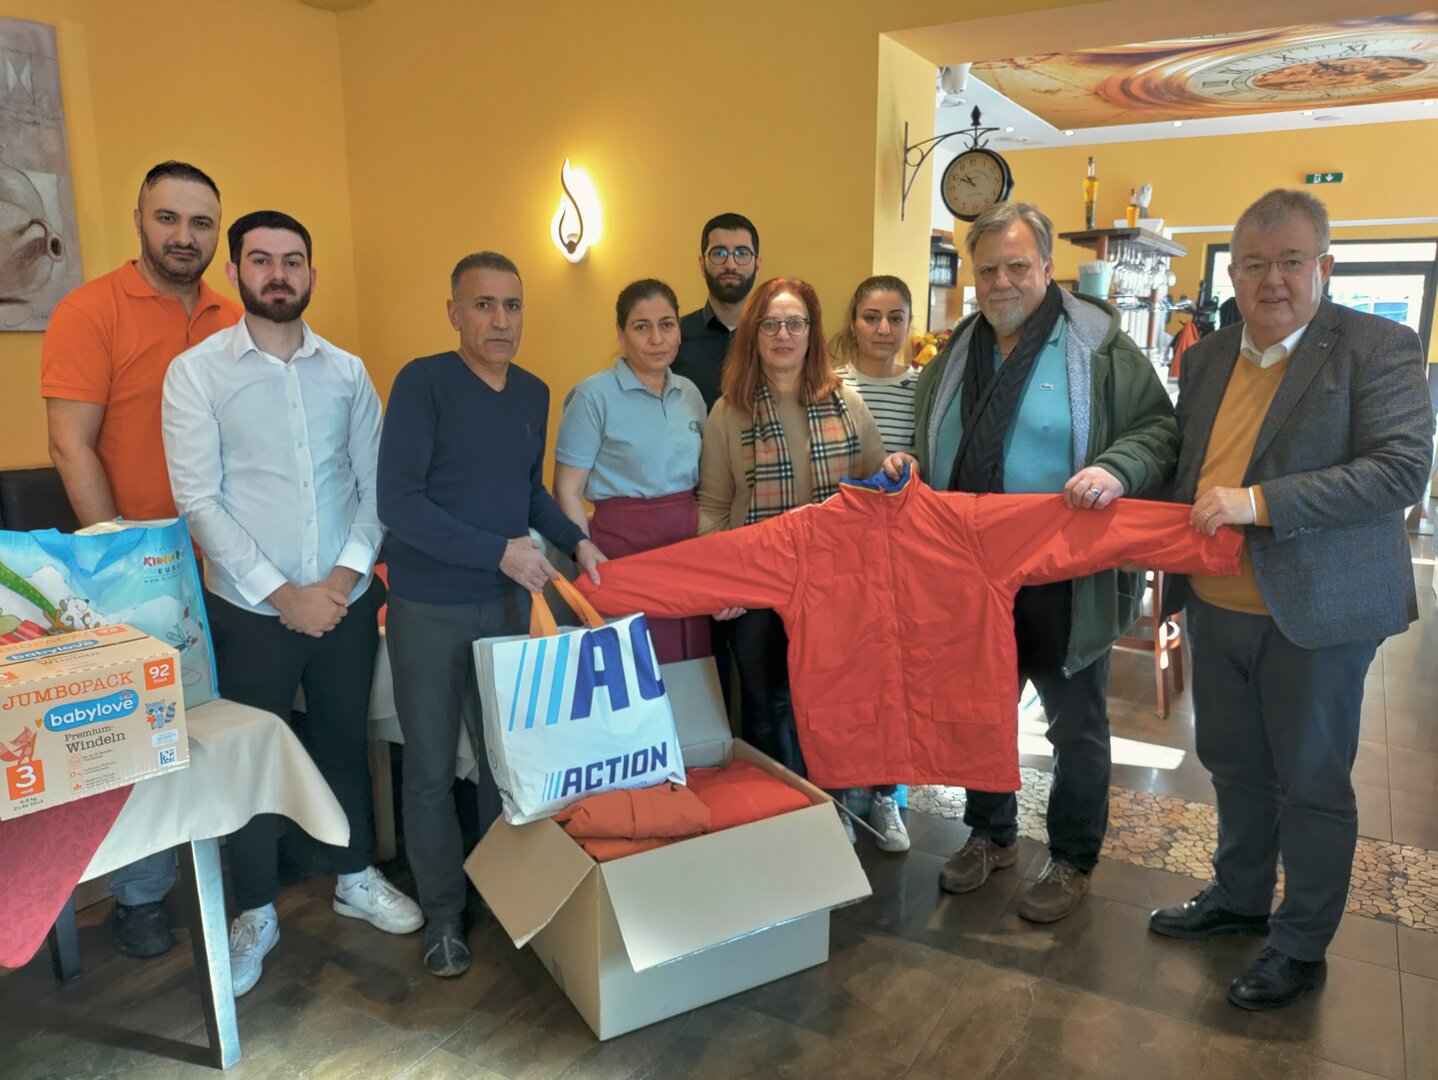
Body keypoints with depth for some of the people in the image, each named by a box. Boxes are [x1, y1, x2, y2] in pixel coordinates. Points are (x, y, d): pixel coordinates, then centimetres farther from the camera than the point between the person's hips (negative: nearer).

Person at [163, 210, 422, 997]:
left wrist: (349, 572, -10)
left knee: (346, 738, 16)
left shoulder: (348, 371, 5)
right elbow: (199, 499, -10)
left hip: (347, 601, 3)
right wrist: (282, 594, -14)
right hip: (249, 608, -2)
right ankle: (255, 911, 29)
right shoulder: (196, 371, -4)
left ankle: (355, 876, 37)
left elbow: (375, 483, 4)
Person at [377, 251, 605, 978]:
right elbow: (397, 502, -20)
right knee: (432, 767, 7)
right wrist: (499, 551, -23)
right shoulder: (422, 382, -14)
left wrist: (575, 540, 2)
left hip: (508, 602, 5)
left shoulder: (534, 394, 5)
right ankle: (442, 913, 24)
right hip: (429, 608, -5)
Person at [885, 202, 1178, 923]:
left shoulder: (1098, 345, -6)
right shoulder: (955, 355, 10)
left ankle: (1072, 859, 29)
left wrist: (1118, 468, -26)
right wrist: (908, 465, -1)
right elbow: (932, 446, 20)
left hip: (1064, 578, -5)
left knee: (1076, 724, 10)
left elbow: (1159, 428, -7)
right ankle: (990, 836, 38)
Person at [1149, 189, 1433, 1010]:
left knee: (1311, 784, 9)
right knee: (1235, 766, 19)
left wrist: (1260, 502, -25)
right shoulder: (1207, 357, 8)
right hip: (1218, 609, 6)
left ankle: (1303, 945, 28)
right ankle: (1240, 899, 40)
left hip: (1317, 610, -5)